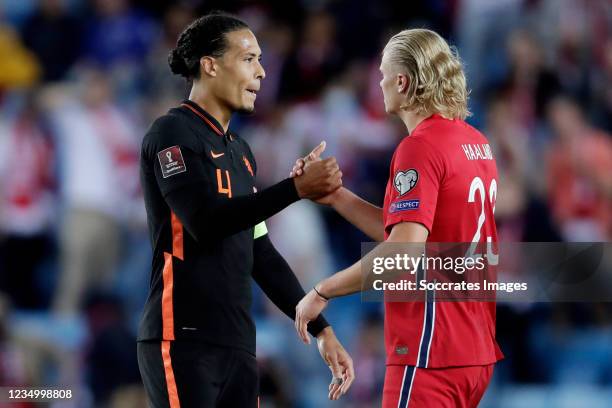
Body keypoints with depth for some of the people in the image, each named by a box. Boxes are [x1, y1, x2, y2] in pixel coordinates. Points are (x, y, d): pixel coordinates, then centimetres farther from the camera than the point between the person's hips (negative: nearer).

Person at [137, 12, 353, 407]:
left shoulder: (239, 151, 20)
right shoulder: (173, 133, -5)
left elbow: (260, 254, 22)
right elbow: (205, 221, -19)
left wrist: (321, 329, 18)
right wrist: (296, 189, -21)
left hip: (237, 346, 8)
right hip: (184, 342, -8)